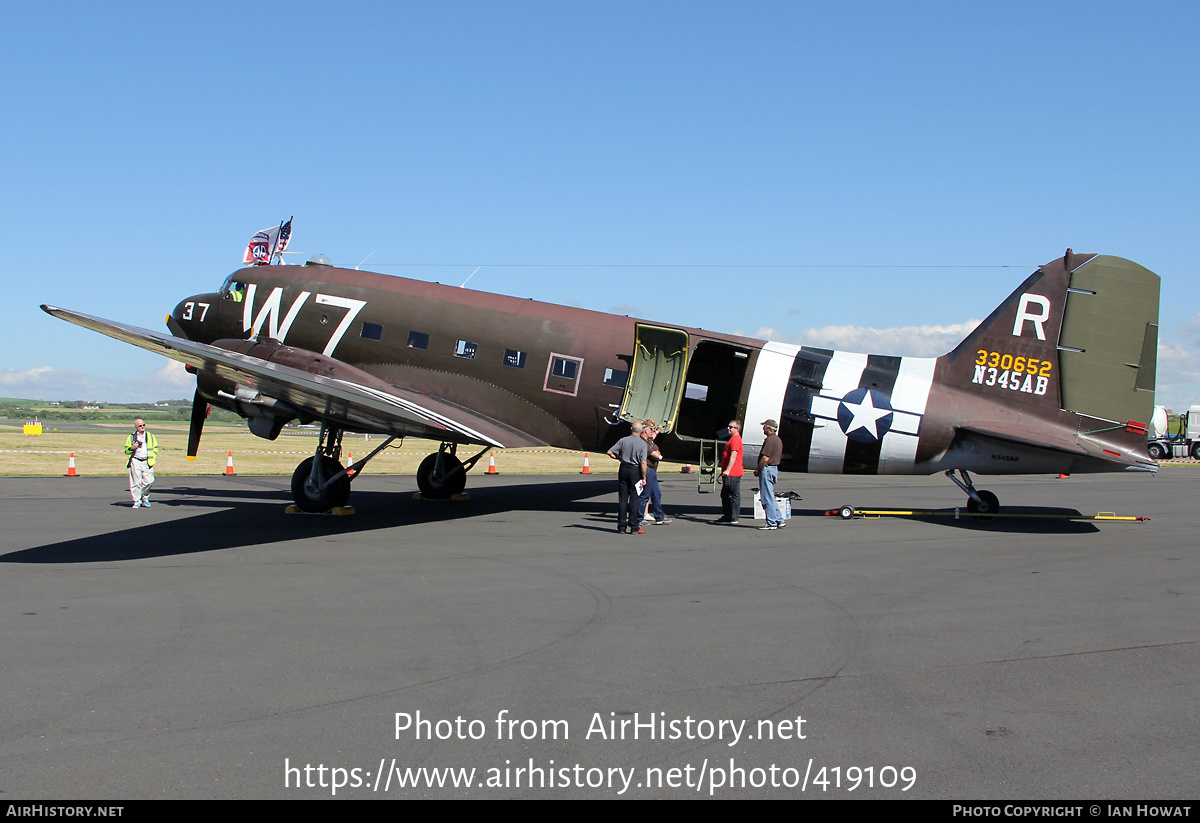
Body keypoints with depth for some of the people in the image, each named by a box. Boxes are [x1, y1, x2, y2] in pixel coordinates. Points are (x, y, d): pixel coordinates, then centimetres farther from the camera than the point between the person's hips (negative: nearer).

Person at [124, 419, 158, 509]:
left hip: (147, 462, 1)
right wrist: (132, 448, -9)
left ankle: (145, 498, 16)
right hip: (135, 461, -1)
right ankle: (137, 501, 4)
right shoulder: (131, 437, 11)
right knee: (136, 482, -5)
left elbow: (155, 447, 18)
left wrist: (153, 457, 4)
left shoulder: (150, 436, 15)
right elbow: (126, 451, 13)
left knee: (149, 481, -6)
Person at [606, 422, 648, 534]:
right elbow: (643, 463, -13)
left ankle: (621, 526, 9)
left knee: (622, 498, 7)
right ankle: (634, 527, 4)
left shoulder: (623, 440, 0)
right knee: (634, 499, 3)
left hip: (623, 469, 3)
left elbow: (610, 452, 0)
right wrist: (644, 478, -7)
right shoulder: (643, 443, -8)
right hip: (635, 471, -3)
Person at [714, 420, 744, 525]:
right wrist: (723, 469, 30)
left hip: (733, 473, -11)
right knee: (725, 495, 15)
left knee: (734, 495, -6)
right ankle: (726, 517, 21)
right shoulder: (733, 439, 21)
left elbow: (733, 456, -23)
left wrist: (727, 470, -27)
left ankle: (733, 519, -4)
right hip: (729, 473, 11)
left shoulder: (736, 439, -14)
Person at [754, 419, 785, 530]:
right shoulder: (778, 439, 17)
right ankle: (780, 520, 15)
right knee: (770, 497, 15)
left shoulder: (770, 439, -15)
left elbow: (765, 458, -21)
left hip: (767, 469, -10)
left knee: (767, 498, -5)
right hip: (775, 468, 10)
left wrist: (758, 470, -9)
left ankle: (771, 523, -4)